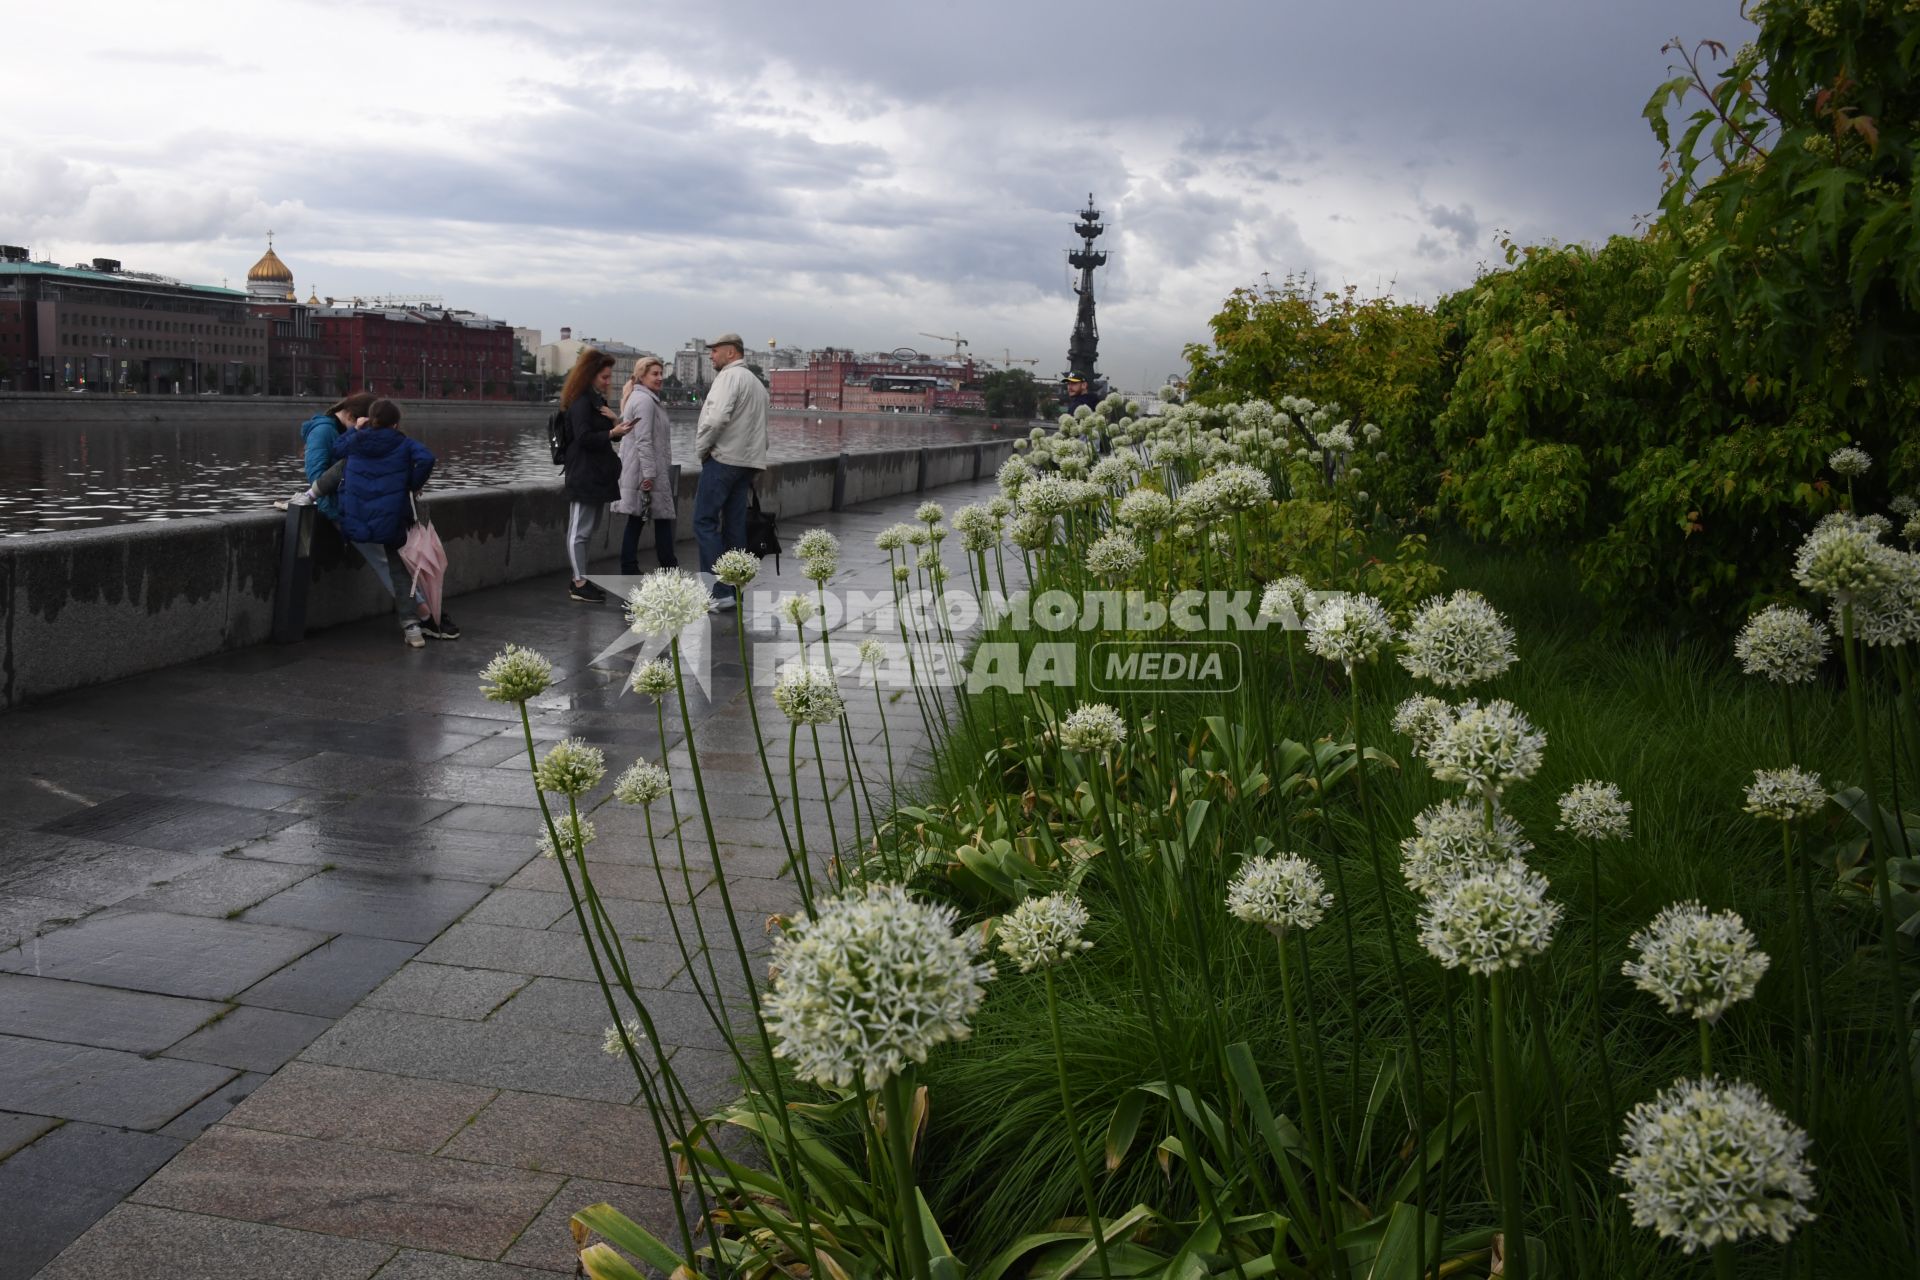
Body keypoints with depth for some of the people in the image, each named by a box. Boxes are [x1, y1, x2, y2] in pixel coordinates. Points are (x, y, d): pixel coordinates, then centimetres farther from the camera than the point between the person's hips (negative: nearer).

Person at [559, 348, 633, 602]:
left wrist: (615, 420, 1)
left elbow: (608, 433, 21)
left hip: (599, 475, 10)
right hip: (584, 476, -10)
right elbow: (584, 437, -18)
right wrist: (613, 432, -25)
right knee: (580, 531, -6)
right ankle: (579, 584, -5)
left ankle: (581, 580, 16)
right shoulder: (580, 403, -11)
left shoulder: (598, 401, 18)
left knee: (590, 529, 11)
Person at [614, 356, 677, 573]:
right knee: (663, 519, -4)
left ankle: (629, 570, 9)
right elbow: (644, 440, -20)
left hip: (634, 472, 11)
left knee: (636, 522, 9)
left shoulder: (638, 398, 21)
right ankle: (669, 568, 1)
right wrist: (649, 473, -23)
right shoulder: (645, 401, -13)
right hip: (647, 472, -11)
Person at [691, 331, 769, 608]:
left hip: (723, 458, -9)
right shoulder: (756, 383, 22)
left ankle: (719, 592, -14)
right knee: (734, 526, 10)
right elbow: (761, 427, 20)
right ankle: (734, 589, 10)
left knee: (705, 522, -7)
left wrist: (701, 448, -9)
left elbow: (717, 417, -21)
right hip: (747, 462, 9)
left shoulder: (730, 376, -8)